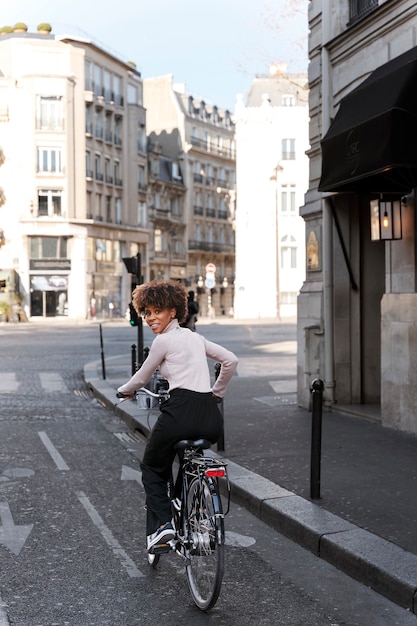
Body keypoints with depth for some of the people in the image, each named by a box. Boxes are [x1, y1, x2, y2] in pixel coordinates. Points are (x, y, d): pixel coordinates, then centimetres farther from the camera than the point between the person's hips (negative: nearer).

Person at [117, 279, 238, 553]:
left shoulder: (164, 340, 0)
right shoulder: (195, 337, 19)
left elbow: (142, 378, 10)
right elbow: (231, 360, 19)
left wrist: (125, 391, 30)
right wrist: (216, 392, 29)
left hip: (181, 411, -6)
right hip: (211, 416, 6)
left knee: (152, 468, 18)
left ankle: (162, 524, 2)